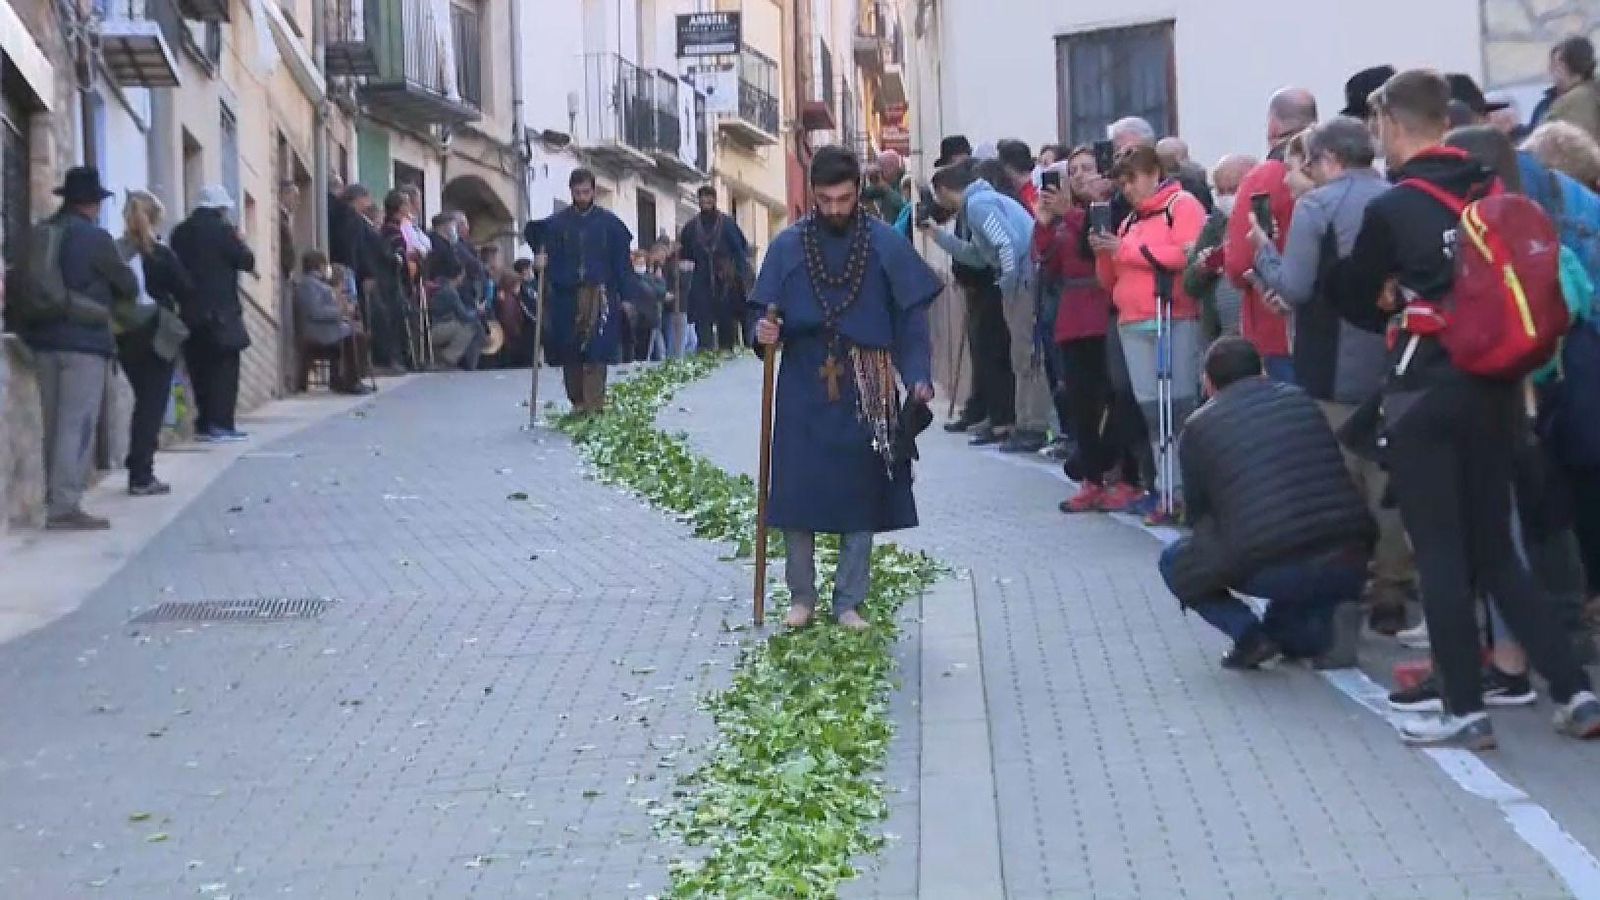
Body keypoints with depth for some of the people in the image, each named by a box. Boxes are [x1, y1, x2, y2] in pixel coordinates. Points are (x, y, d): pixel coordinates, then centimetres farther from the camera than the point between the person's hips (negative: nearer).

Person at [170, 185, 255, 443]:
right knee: (224, 367, -2)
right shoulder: (222, 230, -10)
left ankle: (203, 423, 11)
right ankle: (221, 423, -7)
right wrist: (241, 241, 9)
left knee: (199, 368, 11)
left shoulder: (181, 232, 9)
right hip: (220, 310, -6)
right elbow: (246, 261, -7)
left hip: (190, 312, 6)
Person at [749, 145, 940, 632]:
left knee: (860, 498, 6)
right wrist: (765, 331, -18)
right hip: (804, 394, 0)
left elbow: (910, 318, -2)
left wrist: (919, 377, -14)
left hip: (864, 395, 0)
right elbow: (765, 312, 4)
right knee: (797, 497, 1)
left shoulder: (886, 246, -3)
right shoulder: (787, 246, -1)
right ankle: (801, 597, 17)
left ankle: (849, 602, 17)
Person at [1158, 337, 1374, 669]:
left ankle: (1248, 634, 4)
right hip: (1352, 564, 4)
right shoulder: (1300, 399, 20)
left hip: (1272, 570, -4)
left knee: (1174, 563, 21)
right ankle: (1310, 629, 14)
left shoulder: (1199, 425, 10)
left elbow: (1198, 510, 17)